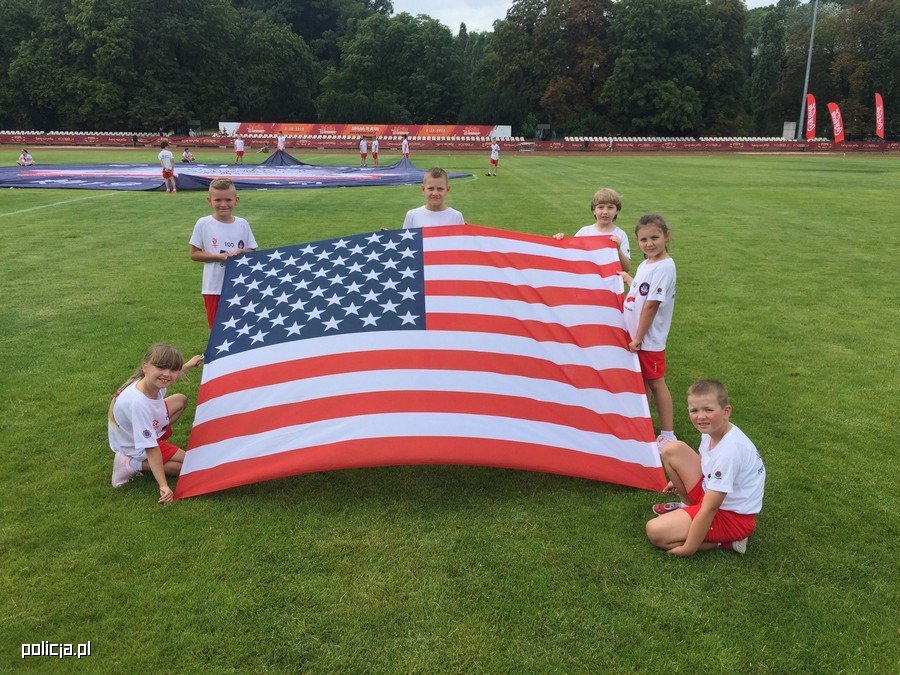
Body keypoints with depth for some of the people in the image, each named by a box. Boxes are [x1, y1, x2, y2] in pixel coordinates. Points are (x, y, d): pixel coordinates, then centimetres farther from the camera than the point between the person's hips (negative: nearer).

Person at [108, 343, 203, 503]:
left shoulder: (153, 381, -21)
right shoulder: (137, 403, -44)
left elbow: (168, 379, 9)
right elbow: (151, 448, -39)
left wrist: (188, 365, 22)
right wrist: (163, 486, -37)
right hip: (137, 448, -8)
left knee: (181, 400, 18)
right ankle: (133, 465, -6)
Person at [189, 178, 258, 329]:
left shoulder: (243, 224, 1)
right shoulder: (203, 224, -5)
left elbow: (253, 252, 7)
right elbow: (194, 254, -3)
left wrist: (242, 252, -15)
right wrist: (219, 256, -16)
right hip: (214, 287, -2)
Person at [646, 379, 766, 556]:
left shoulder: (730, 450, -32)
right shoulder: (712, 429, -7)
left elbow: (710, 509, -28)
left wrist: (688, 549, -22)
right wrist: (680, 481, 22)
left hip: (732, 515, -8)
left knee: (655, 532, -16)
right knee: (672, 449, -1)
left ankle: (725, 541, -5)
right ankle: (688, 507, 15)